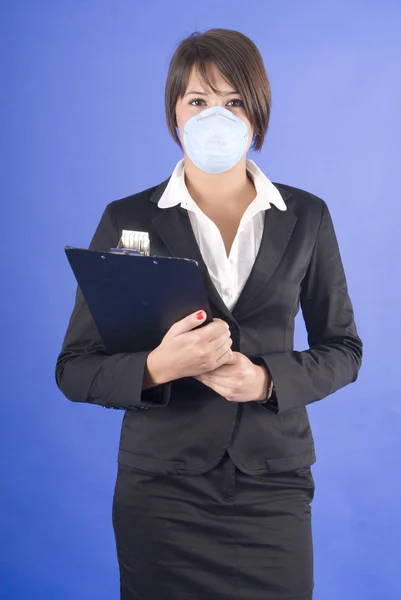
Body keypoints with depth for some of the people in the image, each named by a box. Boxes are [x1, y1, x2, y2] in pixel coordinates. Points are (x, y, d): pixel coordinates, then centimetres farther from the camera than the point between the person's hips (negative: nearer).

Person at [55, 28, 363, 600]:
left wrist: (268, 379, -12)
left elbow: (342, 349, 7)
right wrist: (157, 366, -22)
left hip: (273, 487, 2)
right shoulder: (128, 219, -2)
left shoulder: (306, 217, 3)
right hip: (161, 493, -1)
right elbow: (75, 370, -2)